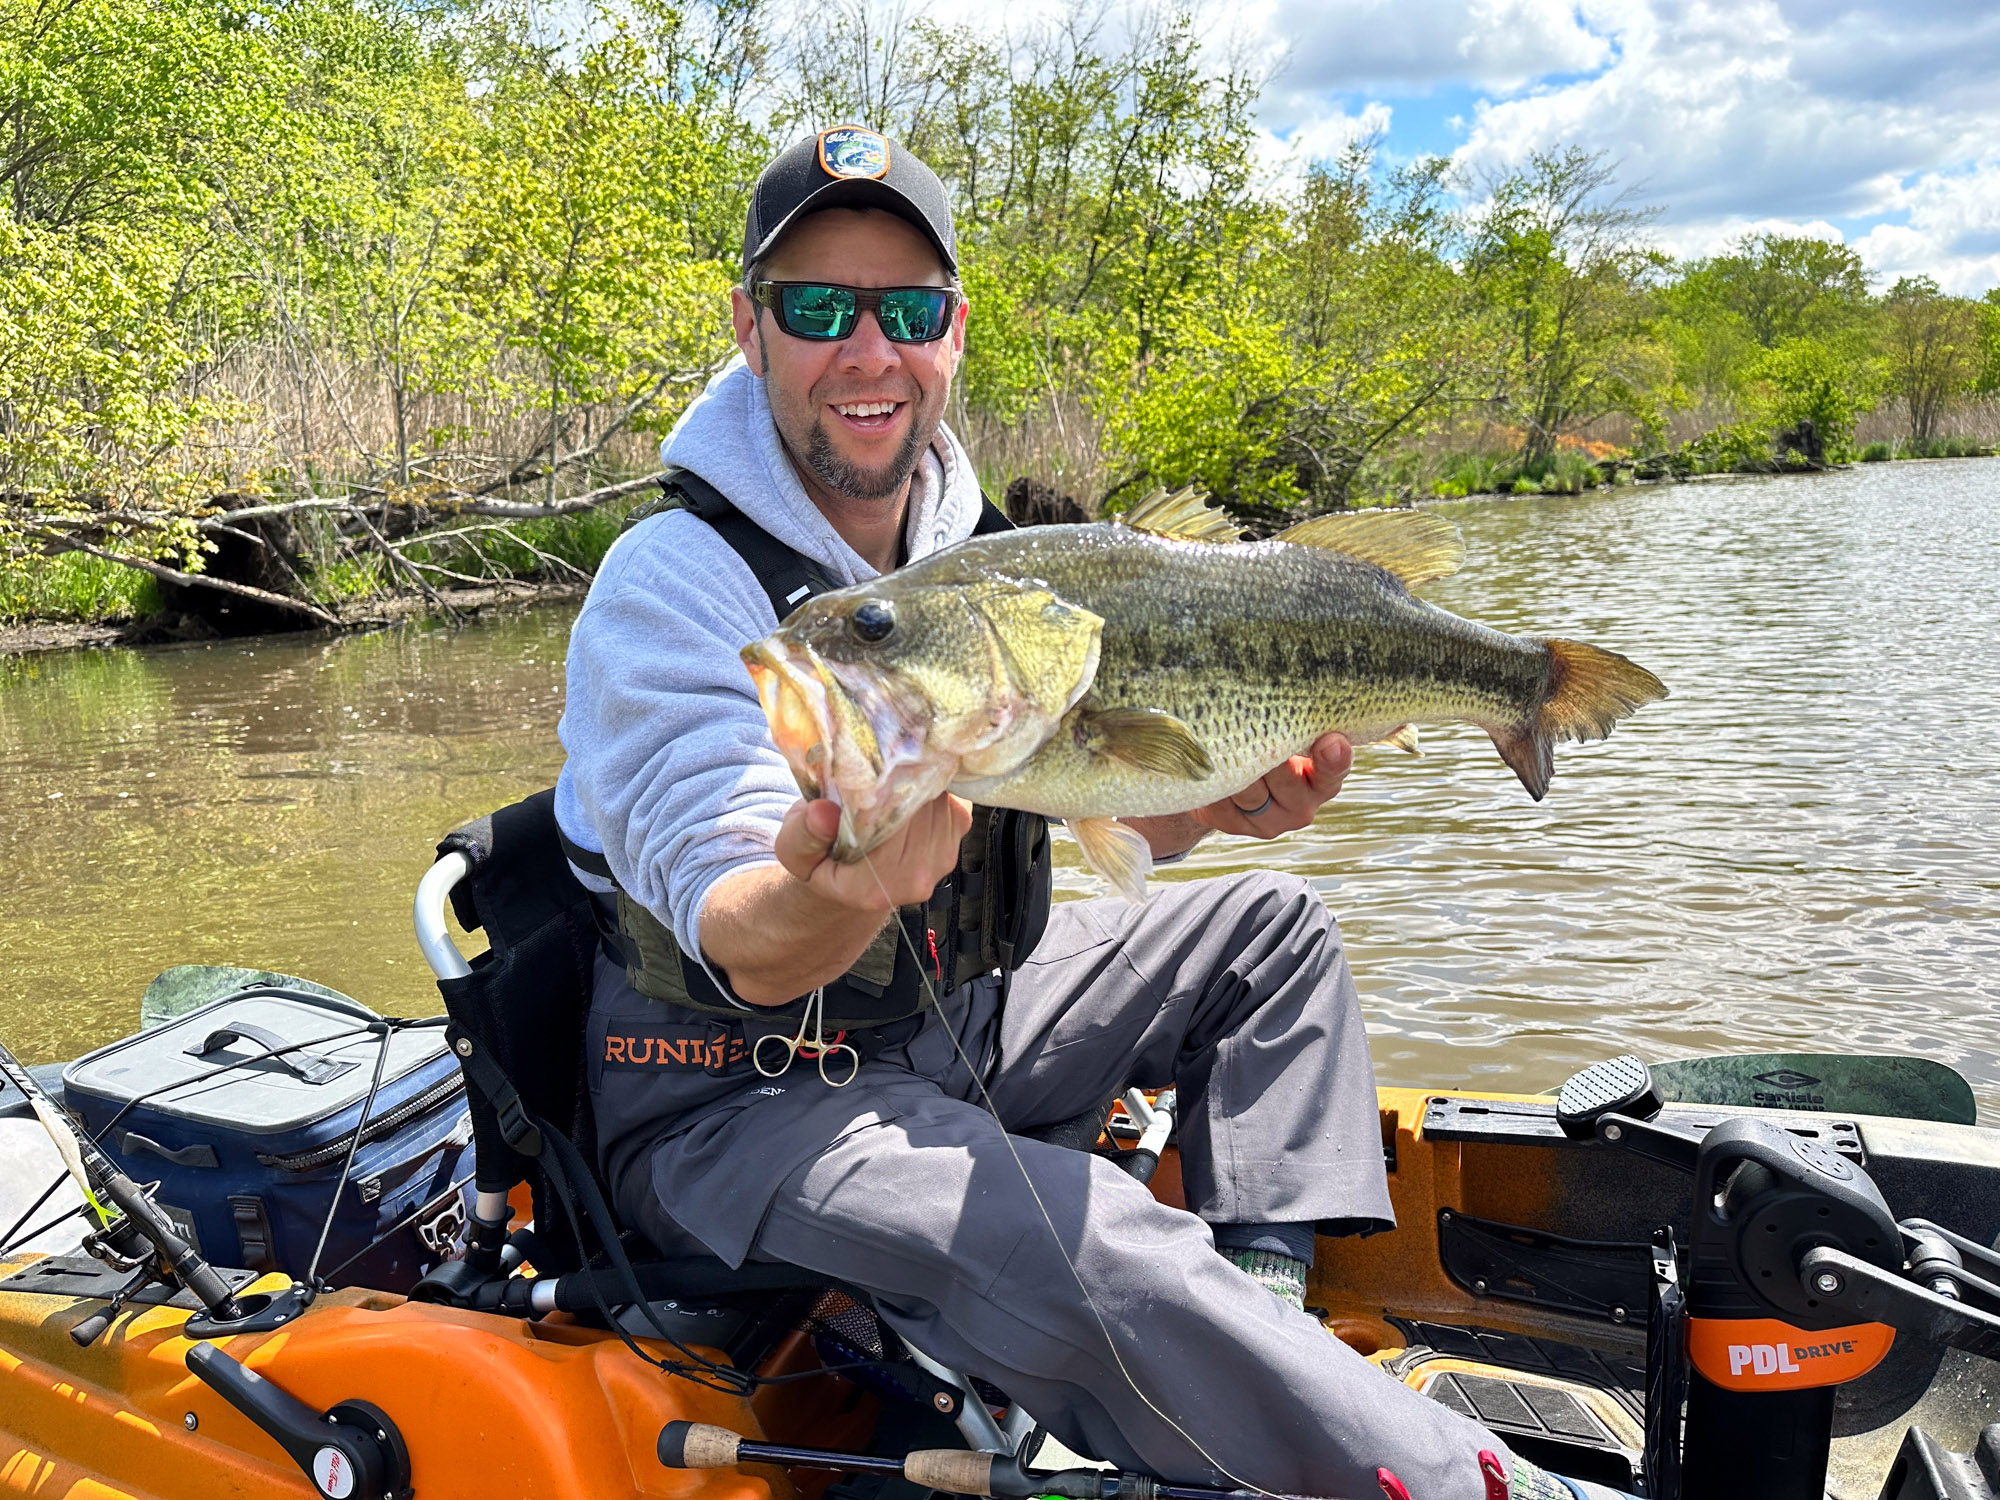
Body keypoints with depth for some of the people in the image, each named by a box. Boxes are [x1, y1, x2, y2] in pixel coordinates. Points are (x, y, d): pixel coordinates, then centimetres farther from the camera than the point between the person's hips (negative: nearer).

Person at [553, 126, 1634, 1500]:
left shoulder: (968, 546, 3)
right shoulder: (674, 585, -19)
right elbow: (744, 954, -28)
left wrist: (1217, 799, -17)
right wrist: (836, 888, -51)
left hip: (955, 1024, 8)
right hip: (740, 1097, -8)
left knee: (1273, 928, 12)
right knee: (1094, 1259, -33)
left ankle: (1262, 1296, 4)